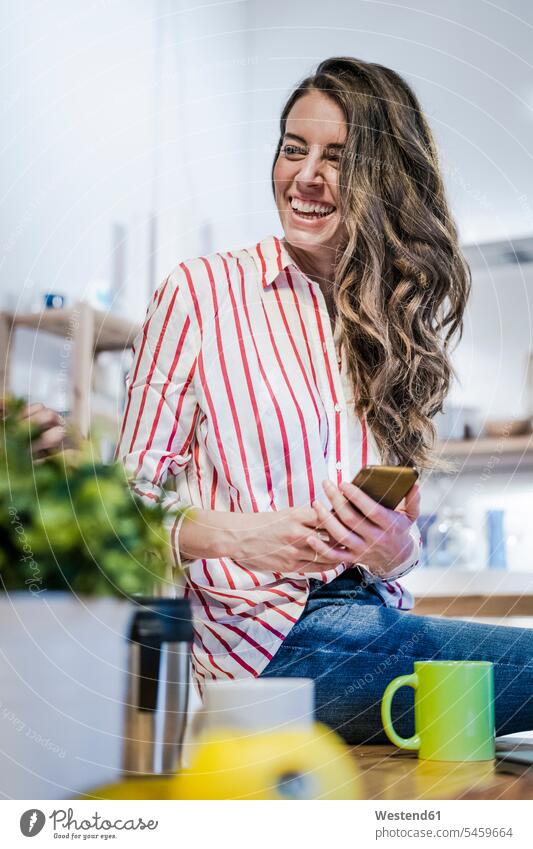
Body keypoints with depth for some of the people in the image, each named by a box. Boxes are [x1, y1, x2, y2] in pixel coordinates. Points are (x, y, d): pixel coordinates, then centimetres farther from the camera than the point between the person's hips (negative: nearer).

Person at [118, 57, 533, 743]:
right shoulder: (200, 293, -1)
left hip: (375, 608, 5)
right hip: (266, 629, -5)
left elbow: (399, 533, 13)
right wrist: (237, 536, -20)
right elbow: (133, 493, -1)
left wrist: (396, 549, -10)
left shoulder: (399, 317, 13)